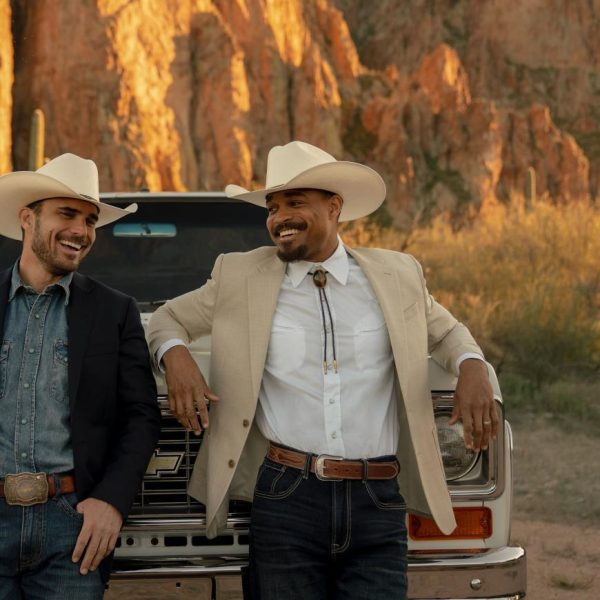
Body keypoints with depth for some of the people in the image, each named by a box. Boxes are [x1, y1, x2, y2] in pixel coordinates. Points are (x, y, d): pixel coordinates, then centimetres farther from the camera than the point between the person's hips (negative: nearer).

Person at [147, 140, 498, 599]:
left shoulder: (397, 275, 9)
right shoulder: (241, 277, 6)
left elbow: (443, 331, 25)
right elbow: (169, 319, 18)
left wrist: (472, 367, 3)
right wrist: (175, 356, -5)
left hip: (378, 506, 1)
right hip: (285, 500, 0)